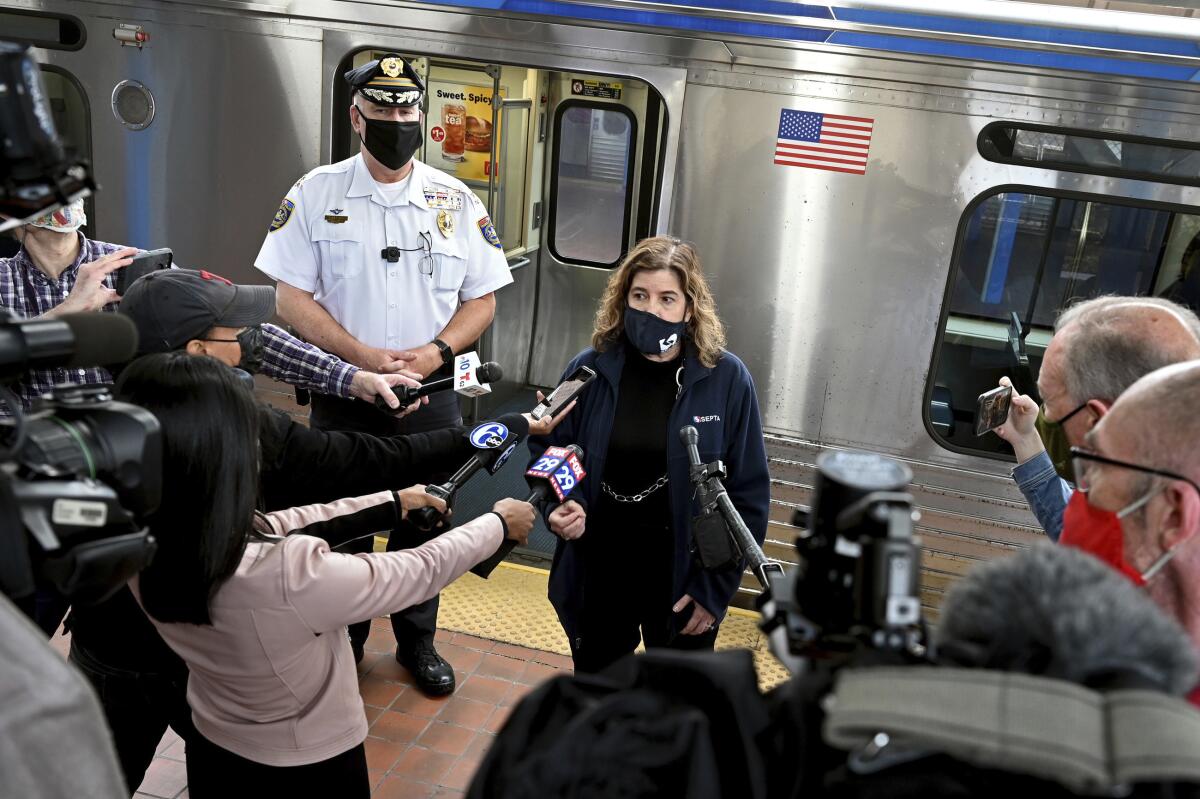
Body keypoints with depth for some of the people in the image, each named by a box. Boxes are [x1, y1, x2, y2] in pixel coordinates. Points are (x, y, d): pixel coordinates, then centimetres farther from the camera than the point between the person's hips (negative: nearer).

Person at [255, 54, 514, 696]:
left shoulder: (458, 202, 0)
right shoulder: (315, 195, -3)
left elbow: (481, 300, 2)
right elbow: (292, 298, -6)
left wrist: (435, 352, -16)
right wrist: (362, 356, -18)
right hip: (342, 393, -1)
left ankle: (417, 640, 32)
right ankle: (341, 638, 32)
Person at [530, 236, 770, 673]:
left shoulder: (726, 379, -13)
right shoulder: (590, 369, -8)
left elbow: (748, 492, -8)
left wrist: (715, 586, -10)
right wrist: (561, 503, -15)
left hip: (682, 577, -1)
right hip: (598, 571, 2)